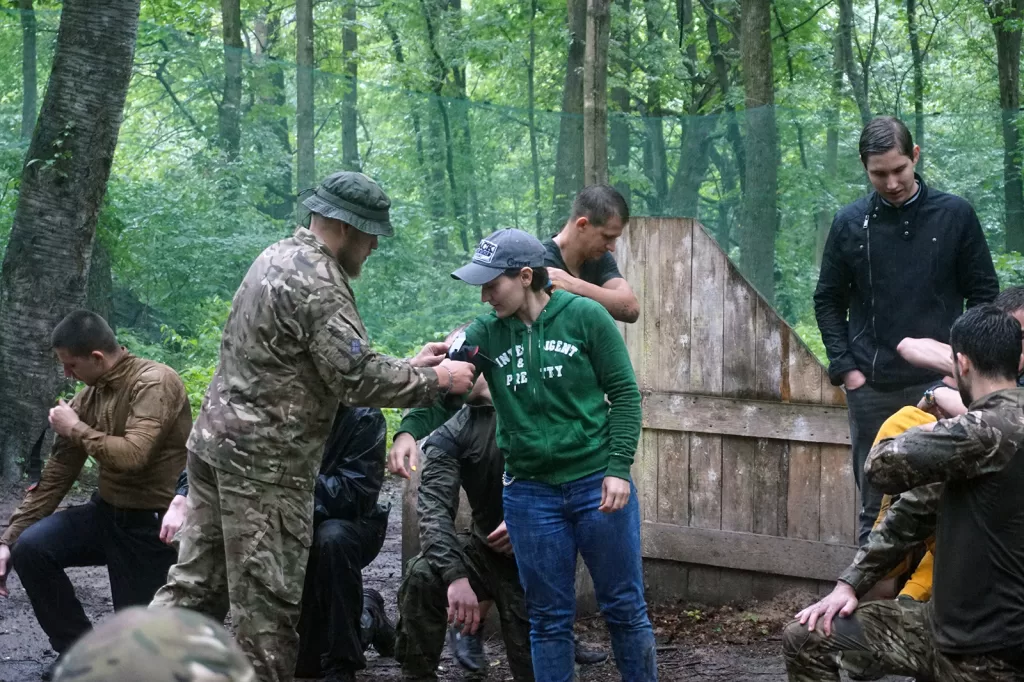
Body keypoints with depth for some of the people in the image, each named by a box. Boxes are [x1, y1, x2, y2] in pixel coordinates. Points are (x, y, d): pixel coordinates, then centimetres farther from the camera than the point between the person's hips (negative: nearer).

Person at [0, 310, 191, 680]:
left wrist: (76, 429, -17)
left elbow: (132, 455, -32)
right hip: (108, 511, 7)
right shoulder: (87, 397, 2)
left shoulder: (154, 382, -19)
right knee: (30, 548, -15)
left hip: (152, 523, -6)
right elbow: (55, 477, 5)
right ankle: (79, 651, 1)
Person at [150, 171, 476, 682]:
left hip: (218, 442, 10)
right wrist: (436, 380, -9)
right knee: (268, 598, -1)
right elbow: (358, 379, -21)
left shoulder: (281, 257, 15)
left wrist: (408, 367, 16)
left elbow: (335, 362, 20)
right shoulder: (317, 282, -17)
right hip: (265, 462, -10)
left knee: (196, 583, 12)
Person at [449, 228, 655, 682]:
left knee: (624, 607, 7)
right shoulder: (485, 334, 0)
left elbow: (625, 393, -4)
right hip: (530, 493, 2)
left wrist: (619, 468, -11)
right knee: (549, 618, 9)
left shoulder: (585, 317, -6)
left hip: (597, 484, -2)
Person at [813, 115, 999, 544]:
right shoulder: (850, 223, 3)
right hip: (871, 389, 1)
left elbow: (984, 294, 4)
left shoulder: (954, 215, 0)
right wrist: (845, 367, 0)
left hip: (937, 384, -1)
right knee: (876, 505, 7)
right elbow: (828, 301, 10)